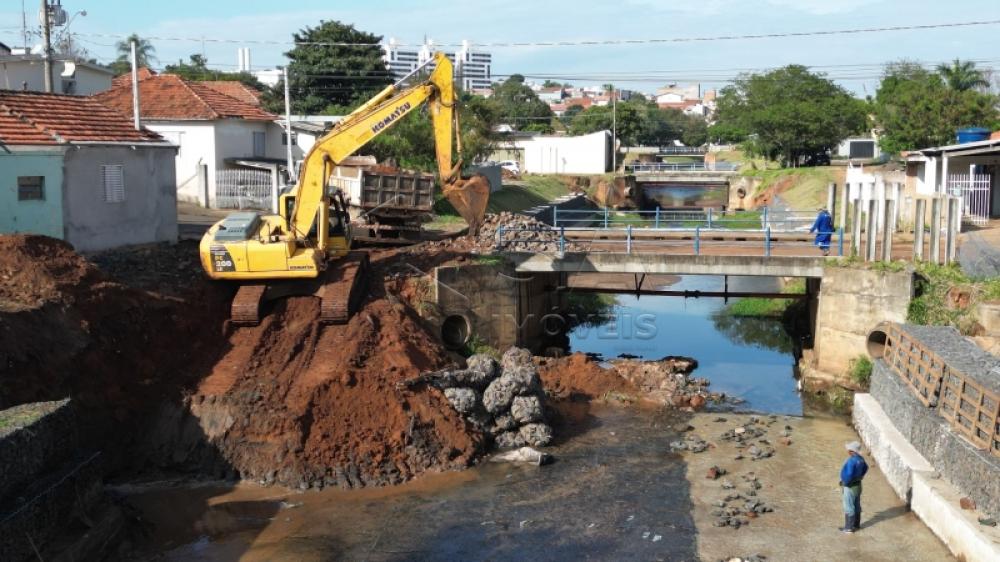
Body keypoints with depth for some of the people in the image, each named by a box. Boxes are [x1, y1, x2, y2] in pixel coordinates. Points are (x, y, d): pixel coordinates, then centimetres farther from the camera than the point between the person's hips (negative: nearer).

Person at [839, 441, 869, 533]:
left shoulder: (851, 461, -29)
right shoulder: (860, 459, 0)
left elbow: (848, 475, -31)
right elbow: (865, 468, 19)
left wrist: (844, 482, -14)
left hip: (850, 487, -9)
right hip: (858, 485, 9)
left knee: (849, 507, 3)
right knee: (856, 505, 19)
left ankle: (849, 527, 10)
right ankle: (856, 524, 31)